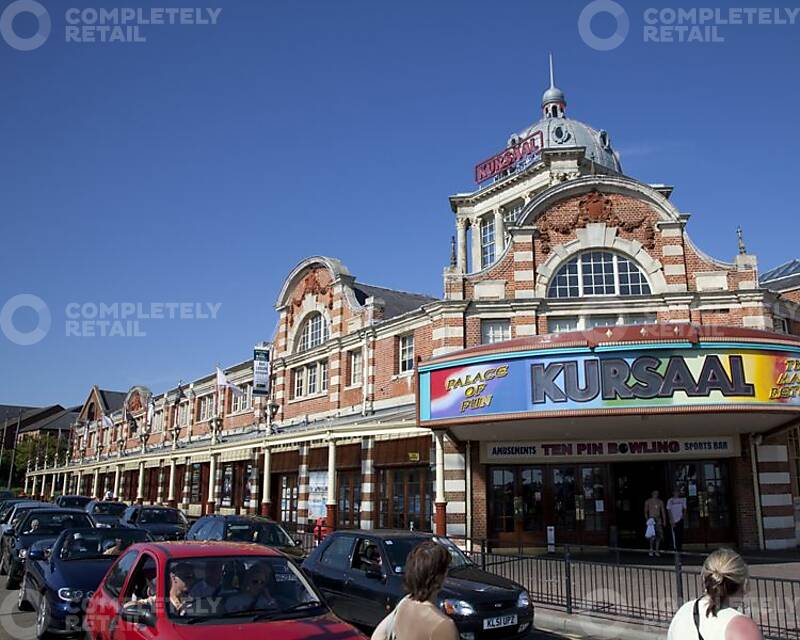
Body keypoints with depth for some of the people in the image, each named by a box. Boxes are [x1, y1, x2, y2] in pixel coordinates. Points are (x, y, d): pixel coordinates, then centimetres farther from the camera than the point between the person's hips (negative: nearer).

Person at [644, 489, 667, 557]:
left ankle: (657, 550, 7)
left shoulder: (660, 502, 11)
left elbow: (663, 512, 13)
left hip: (658, 519, 3)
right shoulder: (648, 501, 3)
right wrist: (647, 520, -9)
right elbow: (645, 512, 2)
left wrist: (664, 520, 5)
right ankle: (651, 550, -1)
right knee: (652, 535, -12)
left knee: (659, 535, -2)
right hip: (651, 519, -3)